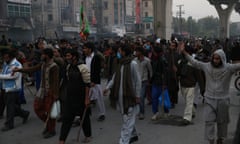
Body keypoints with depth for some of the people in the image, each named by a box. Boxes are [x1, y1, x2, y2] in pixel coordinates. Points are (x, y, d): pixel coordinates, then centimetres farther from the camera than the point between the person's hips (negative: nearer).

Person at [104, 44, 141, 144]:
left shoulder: (133, 64, -12)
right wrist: (107, 87, 3)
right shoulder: (121, 63, 10)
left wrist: (137, 95, -10)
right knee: (127, 118, 18)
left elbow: (138, 81, -10)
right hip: (121, 95, 8)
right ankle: (133, 135, 36)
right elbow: (115, 77, 13)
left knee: (128, 119, -3)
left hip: (130, 95, -7)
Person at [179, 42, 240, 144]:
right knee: (209, 120, 0)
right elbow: (194, 62, 0)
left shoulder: (228, 68, -9)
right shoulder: (207, 66, -4)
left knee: (222, 121, 15)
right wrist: (184, 52, -5)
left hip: (223, 100, -1)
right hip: (209, 99, 1)